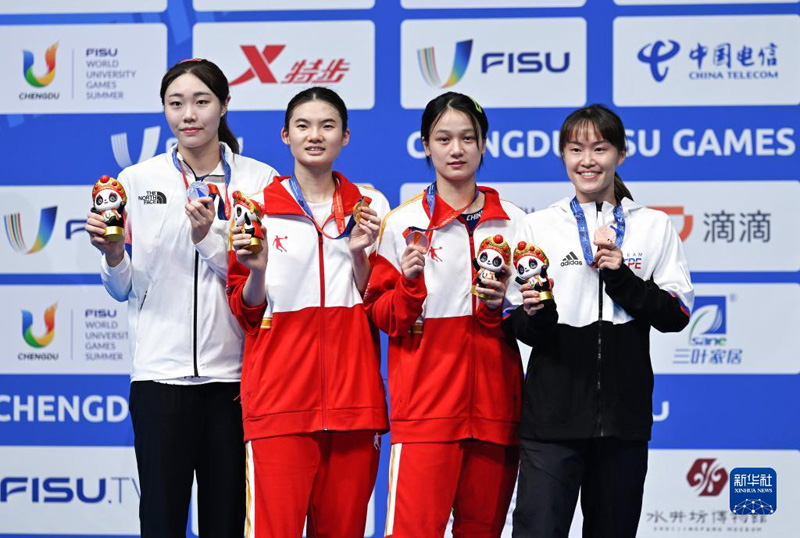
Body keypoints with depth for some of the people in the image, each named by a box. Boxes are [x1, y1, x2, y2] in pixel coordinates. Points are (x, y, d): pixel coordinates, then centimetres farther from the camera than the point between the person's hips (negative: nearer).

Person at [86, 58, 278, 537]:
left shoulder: (260, 180, 4)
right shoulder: (138, 180, 8)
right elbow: (125, 289, 11)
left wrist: (210, 238, -13)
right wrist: (113, 254, -10)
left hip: (234, 373, 0)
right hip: (161, 372, 0)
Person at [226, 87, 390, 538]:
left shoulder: (370, 206, 10)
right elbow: (246, 311, 8)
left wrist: (359, 253, -7)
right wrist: (256, 271, -12)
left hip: (353, 394, 2)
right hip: (280, 395, -2)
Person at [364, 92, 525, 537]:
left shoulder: (513, 223, 10)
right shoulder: (404, 223, 4)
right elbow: (381, 317, 4)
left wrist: (502, 305, -5)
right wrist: (409, 284, -15)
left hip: (494, 404, 3)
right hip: (425, 402, -3)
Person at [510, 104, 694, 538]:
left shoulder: (654, 227, 8)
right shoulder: (538, 226, 6)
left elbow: (677, 314, 1)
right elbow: (518, 327, 5)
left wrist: (622, 278, -12)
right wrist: (534, 316, -18)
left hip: (624, 417, 2)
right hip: (552, 414, -1)